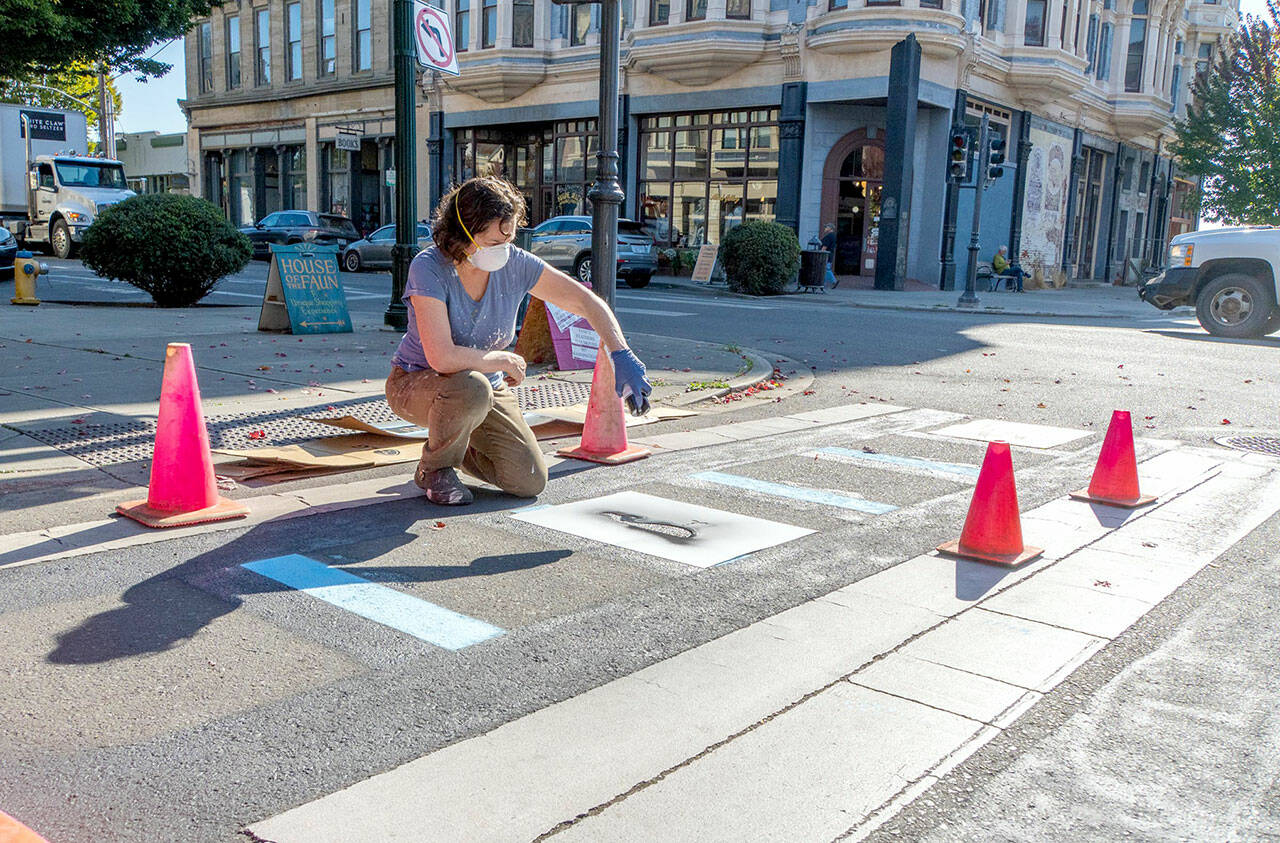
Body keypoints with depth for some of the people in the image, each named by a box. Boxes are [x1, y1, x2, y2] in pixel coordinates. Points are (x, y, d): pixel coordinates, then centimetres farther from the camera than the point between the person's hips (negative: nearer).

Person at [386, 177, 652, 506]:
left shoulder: (515, 264, -16)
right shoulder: (428, 269, -27)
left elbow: (588, 302, -14)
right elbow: (441, 357, -36)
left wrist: (622, 356, -28)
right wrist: (505, 361, -22)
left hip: (486, 384, 5)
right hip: (416, 382, -5)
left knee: (530, 481, -6)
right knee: (472, 388, -40)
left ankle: (456, 445, 24)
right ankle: (434, 468, -9)